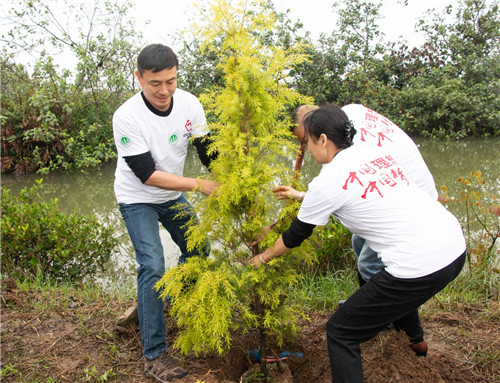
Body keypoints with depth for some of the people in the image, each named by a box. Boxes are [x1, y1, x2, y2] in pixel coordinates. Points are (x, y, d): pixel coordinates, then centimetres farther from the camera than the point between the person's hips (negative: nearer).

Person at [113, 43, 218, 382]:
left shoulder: (189, 103, -15)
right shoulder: (127, 117, -29)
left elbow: (208, 150, -5)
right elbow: (147, 174, -29)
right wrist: (198, 185, -32)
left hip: (173, 194, 6)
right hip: (138, 199, -5)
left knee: (198, 250, 12)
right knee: (153, 266, -14)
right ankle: (154, 354, -1)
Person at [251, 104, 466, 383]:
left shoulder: (328, 181, -9)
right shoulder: (375, 153, 11)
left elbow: (295, 236, 5)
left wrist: (263, 258, 23)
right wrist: (301, 196, 37)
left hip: (421, 266, -9)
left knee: (340, 333, 4)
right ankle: (416, 339, 69)